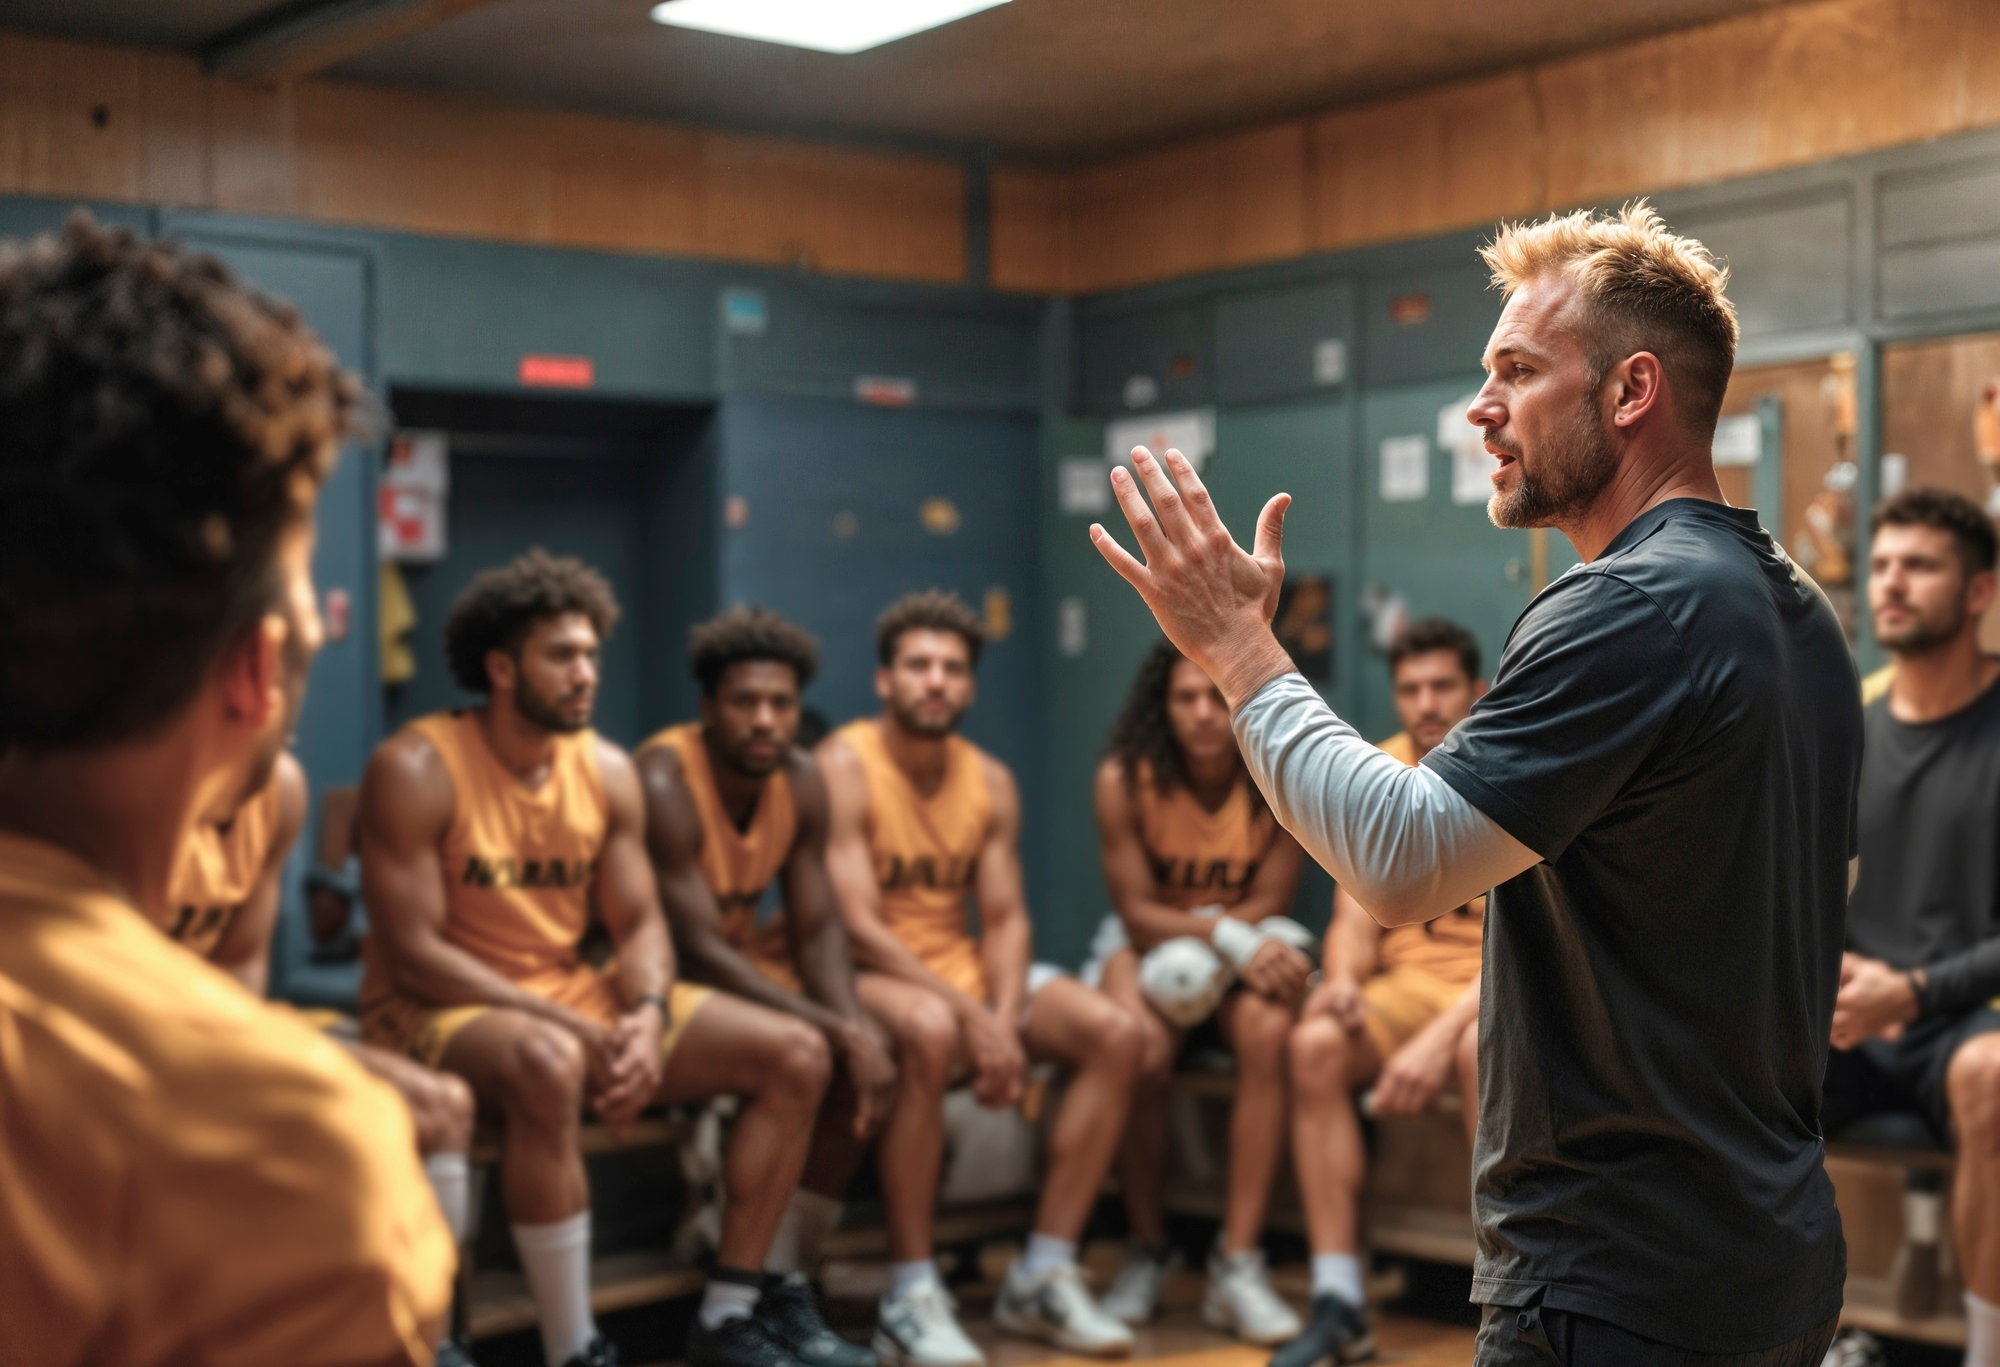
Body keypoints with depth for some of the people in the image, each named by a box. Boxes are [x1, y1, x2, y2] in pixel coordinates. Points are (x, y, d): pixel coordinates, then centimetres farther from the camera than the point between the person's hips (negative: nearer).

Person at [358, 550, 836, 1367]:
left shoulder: (607, 771, 5)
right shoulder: (416, 769, -14)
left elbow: (640, 923, 5)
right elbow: (414, 953, -18)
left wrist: (646, 1019, -18)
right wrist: (577, 1027, -24)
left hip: (572, 993, 7)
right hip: (435, 1011, -7)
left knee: (796, 1056, -5)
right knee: (549, 1063, -43)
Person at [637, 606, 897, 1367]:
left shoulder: (800, 782, -2)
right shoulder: (663, 783, -24)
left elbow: (817, 927, -4)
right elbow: (698, 949, -29)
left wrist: (855, 1025, -23)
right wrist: (836, 1031, -33)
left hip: (742, 968, 7)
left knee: (867, 1058, -13)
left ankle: (783, 1283, -5)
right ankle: (764, 1298, -14)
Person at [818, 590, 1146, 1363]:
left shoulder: (990, 783, 8)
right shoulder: (843, 768, -12)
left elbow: (1005, 918, 4)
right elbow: (857, 928, -19)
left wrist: (1006, 1021, -16)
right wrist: (972, 1016, -25)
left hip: (961, 969, 7)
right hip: (868, 978, -7)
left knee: (1116, 1034, -11)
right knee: (929, 1031, -39)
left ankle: (1043, 1277, -7)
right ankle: (911, 1300, -30)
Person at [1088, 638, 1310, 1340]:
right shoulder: (1124, 779, -14)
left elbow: (1269, 905, -9)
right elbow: (1138, 914, -14)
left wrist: (1195, 930, -23)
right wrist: (1230, 936, -28)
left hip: (1246, 947, 1)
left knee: (1269, 1034, -33)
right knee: (1140, 1050, -33)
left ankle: (1237, 1265, -27)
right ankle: (1147, 1250, -11)